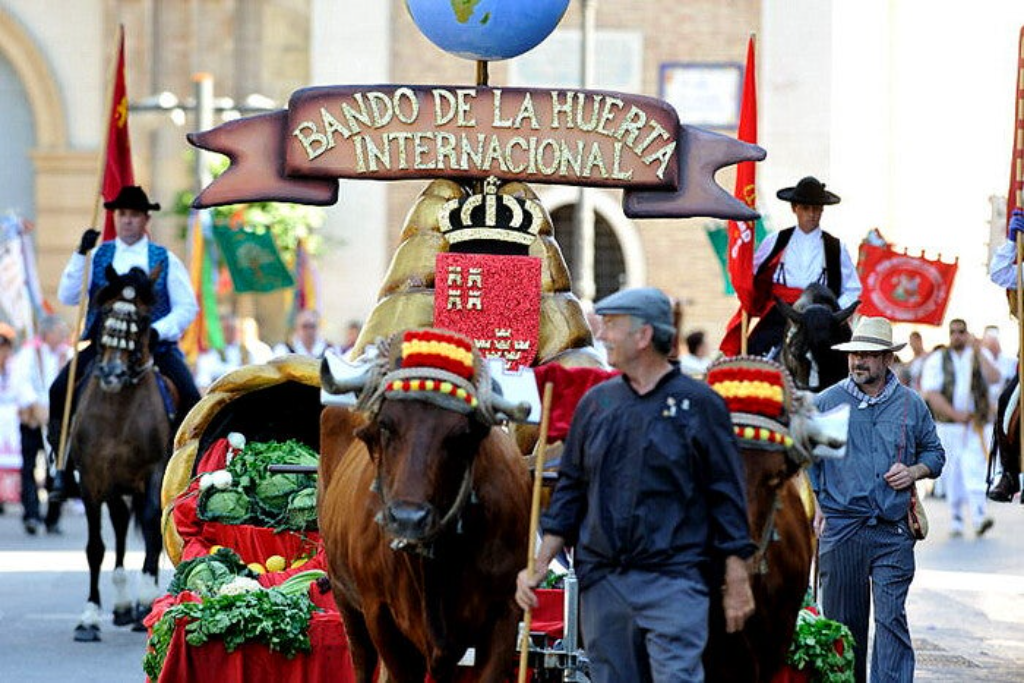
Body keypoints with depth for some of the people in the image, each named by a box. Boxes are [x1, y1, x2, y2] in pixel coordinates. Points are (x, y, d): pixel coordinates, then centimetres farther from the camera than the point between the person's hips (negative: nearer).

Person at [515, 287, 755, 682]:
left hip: (674, 580, -5)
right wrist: (538, 567, 9)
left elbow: (727, 497, 0)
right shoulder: (596, 403, 12)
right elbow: (570, 490, 17)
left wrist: (736, 583, -4)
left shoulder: (698, 404, 0)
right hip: (602, 584, 5)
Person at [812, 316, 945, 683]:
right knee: (844, 619, 6)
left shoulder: (911, 404, 8)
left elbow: (934, 452, 19)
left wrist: (913, 472, -1)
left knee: (892, 618, -8)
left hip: (893, 531, 0)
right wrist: (815, 505, 1)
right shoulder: (826, 402, 5)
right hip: (840, 526, 0)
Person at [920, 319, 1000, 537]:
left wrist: (979, 353, -15)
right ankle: (955, 519, 12)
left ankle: (979, 517, -24)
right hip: (947, 424, 1)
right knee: (952, 472, 2)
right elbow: (931, 394, -4)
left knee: (974, 468, -15)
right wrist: (955, 413, -14)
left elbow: (994, 378, -8)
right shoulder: (936, 361, 6)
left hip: (976, 424, -1)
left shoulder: (980, 356, 10)